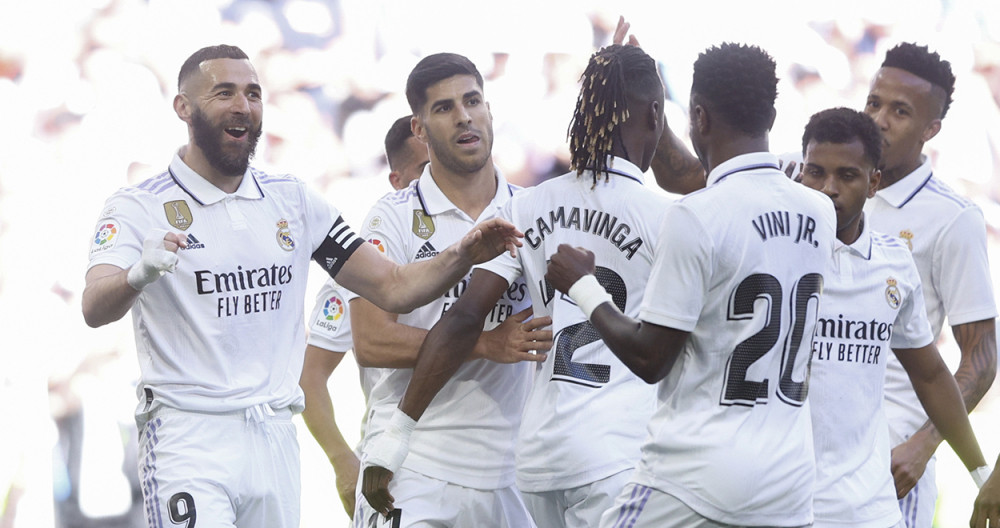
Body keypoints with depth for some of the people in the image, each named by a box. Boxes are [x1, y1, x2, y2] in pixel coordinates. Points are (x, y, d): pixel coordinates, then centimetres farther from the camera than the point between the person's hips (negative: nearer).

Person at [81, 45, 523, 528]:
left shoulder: (292, 201, 13)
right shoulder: (140, 207, -4)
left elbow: (393, 288, 13)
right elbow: (95, 310, -21)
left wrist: (461, 257, -7)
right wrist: (140, 274, -44)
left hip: (274, 439, 5)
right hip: (187, 435, -5)